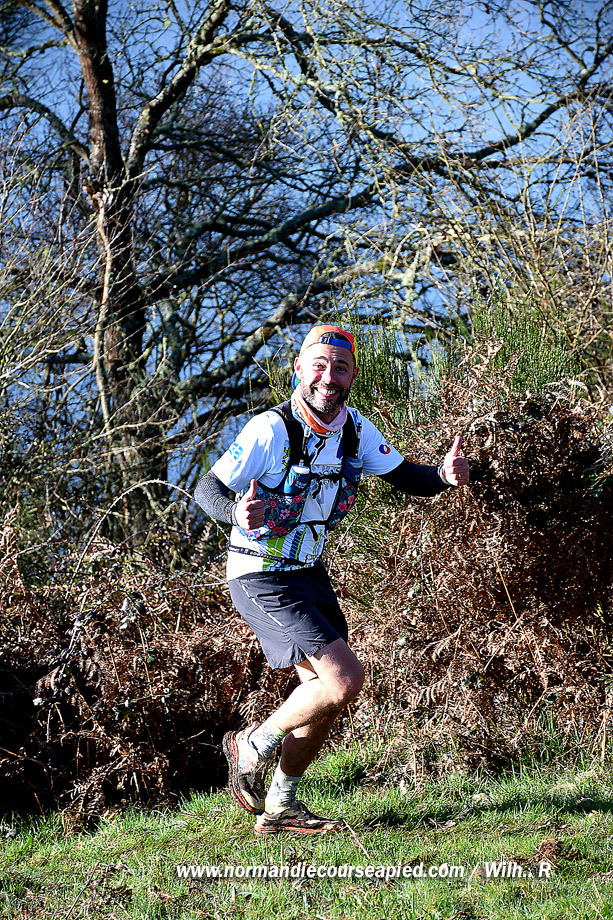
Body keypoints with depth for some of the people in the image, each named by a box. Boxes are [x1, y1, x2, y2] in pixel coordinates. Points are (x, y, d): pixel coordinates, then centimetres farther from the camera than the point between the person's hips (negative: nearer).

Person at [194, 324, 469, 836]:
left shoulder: (355, 429, -3)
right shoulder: (272, 430, -22)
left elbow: (406, 477, 1)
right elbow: (207, 490, -19)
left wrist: (445, 476, -21)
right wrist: (238, 514, -41)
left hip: (309, 571, 8)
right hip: (262, 578, -8)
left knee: (326, 689, 11)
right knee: (345, 678, -18)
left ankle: (279, 808, 26)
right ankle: (253, 749, 4)